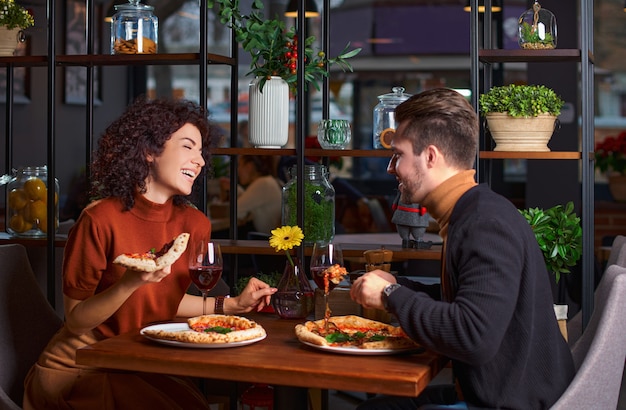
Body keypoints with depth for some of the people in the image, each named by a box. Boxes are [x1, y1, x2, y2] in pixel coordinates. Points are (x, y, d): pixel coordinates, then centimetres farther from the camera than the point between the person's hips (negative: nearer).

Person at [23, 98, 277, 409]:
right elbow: (76, 320, -13)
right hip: (79, 369, -5)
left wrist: (232, 304, 5)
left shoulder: (194, 224, -2)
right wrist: (130, 283, -28)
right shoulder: (101, 219, -18)